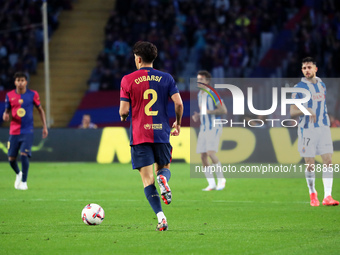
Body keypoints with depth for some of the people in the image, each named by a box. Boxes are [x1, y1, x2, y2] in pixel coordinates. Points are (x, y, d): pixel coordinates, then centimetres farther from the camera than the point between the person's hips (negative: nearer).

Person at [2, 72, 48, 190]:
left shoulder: (32, 95, -2)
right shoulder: (10, 95, 2)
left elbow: (40, 110, 8)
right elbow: (7, 110, 13)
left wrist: (44, 127, 4)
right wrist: (5, 115, -13)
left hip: (27, 131, -2)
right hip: (14, 131, 2)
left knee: (24, 155, -18)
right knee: (11, 158, 2)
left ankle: (24, 182, -4)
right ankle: (18, 174, 35)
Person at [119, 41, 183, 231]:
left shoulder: (128, 80, -2)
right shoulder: (166, 78, 4)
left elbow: (124, 111, -5)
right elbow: (179, 103, -3)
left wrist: (123, 117, 19)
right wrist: (178, 123, 15)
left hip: (139, 135, -2)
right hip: (162, 132, 2)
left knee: (148, 179, 0)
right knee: (164, 167, 21)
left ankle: (161, 217, -16)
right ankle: (163, 179, -18)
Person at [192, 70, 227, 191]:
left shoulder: (212, 94, -11)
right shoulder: (200, 95, 15)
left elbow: (223, 110, -16)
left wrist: (208, 111, -21)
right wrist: (197, 116, 7)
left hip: (214, 127, -8)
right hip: (203, 128, 8)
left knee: (211, 152, -21)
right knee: (203, 156, 0)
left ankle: (221, 180, -8)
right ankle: (211, 184, 6)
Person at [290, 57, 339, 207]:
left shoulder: (321, 85, 12)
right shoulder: (299, 88, -4)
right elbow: (292, 112, -7)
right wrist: (306, 110, -25)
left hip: (323, 128, 4)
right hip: (307, 130, -4)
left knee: (328, 162, -8)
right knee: (310, 165, -1)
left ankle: (327, 196, -9)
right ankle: (312, 194, 18)